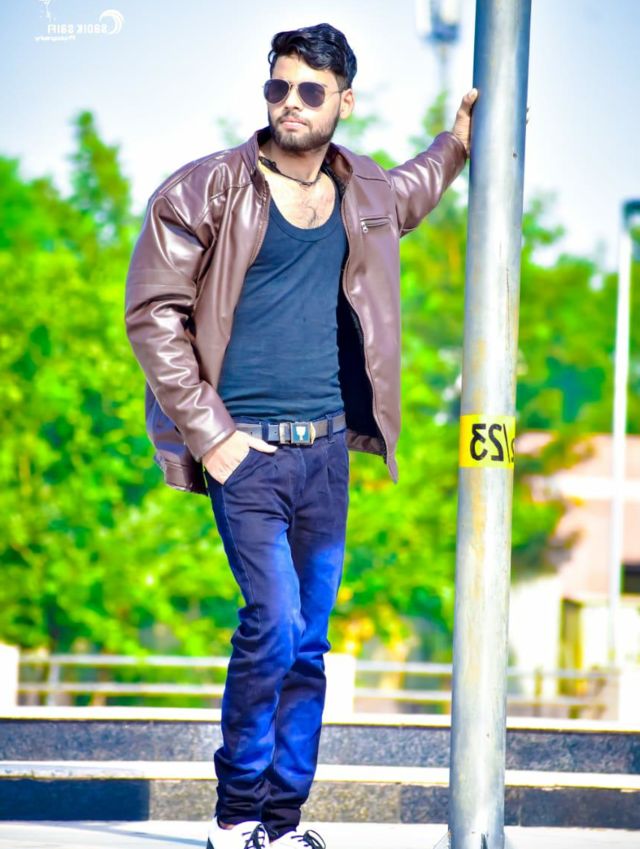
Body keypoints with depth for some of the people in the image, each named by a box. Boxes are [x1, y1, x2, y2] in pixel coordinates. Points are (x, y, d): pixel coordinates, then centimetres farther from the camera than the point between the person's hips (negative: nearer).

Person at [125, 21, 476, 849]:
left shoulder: (359, 192, 9)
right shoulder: (206, 191, -8)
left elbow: (404, 197, 36)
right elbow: (153, 313, -8)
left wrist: (456, 144, 23)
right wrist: (208, 432, -11)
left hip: (326, 448, 5)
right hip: (246, 450, -5)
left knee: (309, 640, 7)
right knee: (275, 624, -16)